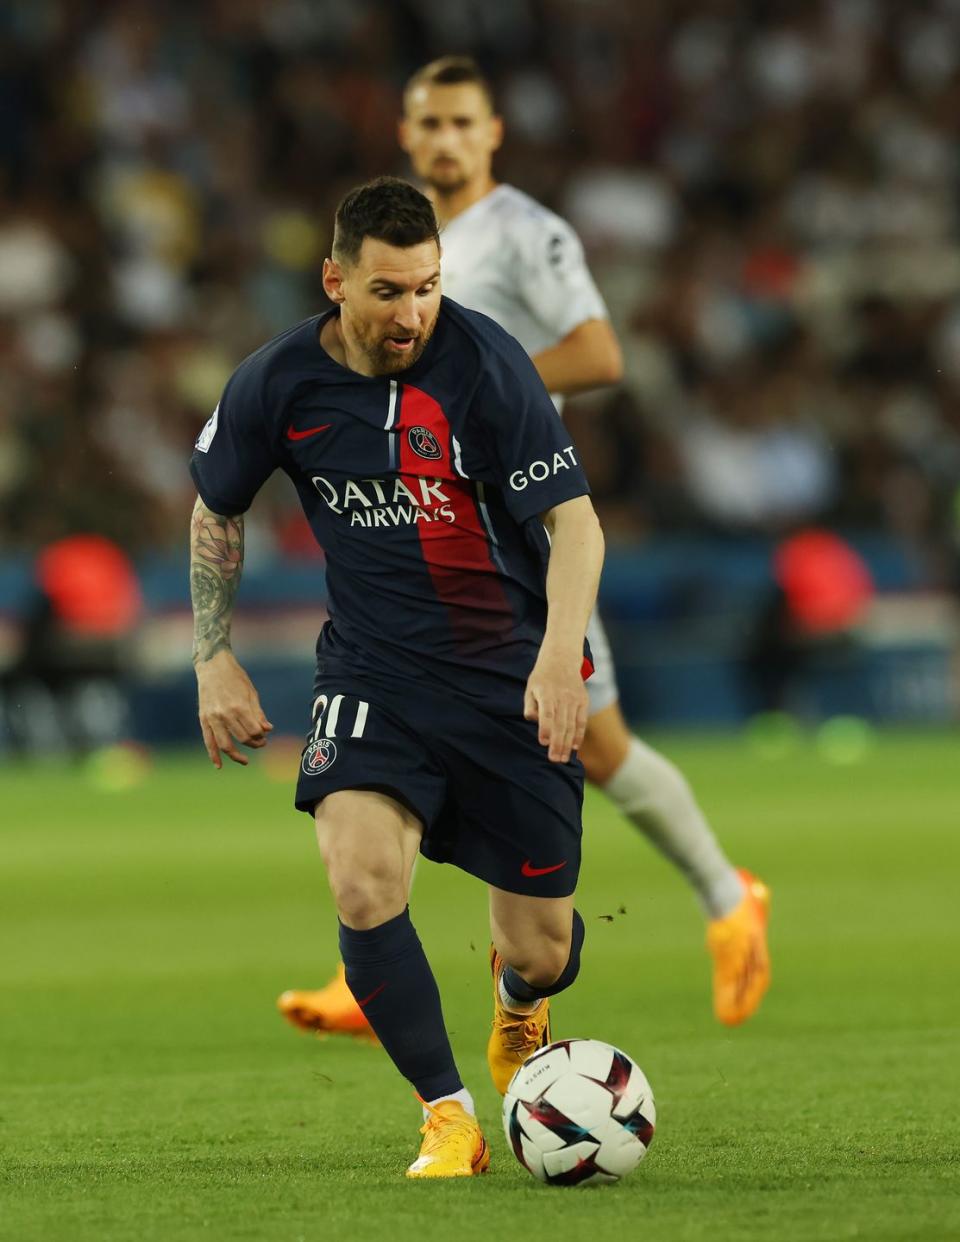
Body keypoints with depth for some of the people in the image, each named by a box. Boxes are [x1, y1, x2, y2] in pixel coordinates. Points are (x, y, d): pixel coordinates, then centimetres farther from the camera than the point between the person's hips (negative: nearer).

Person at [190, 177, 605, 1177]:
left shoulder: (484, 362, -16)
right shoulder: (279, 383, -6)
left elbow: (573, 520, -18)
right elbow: (216, 512, 13)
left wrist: (559, 655, -33)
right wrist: (214, 660, 8)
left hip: (512, 673, -1)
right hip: (372, 671, 1)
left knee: (540, 953, 2)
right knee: (362, 879, -27)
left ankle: (517, 1003, 42)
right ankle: (448, 1117, -11)